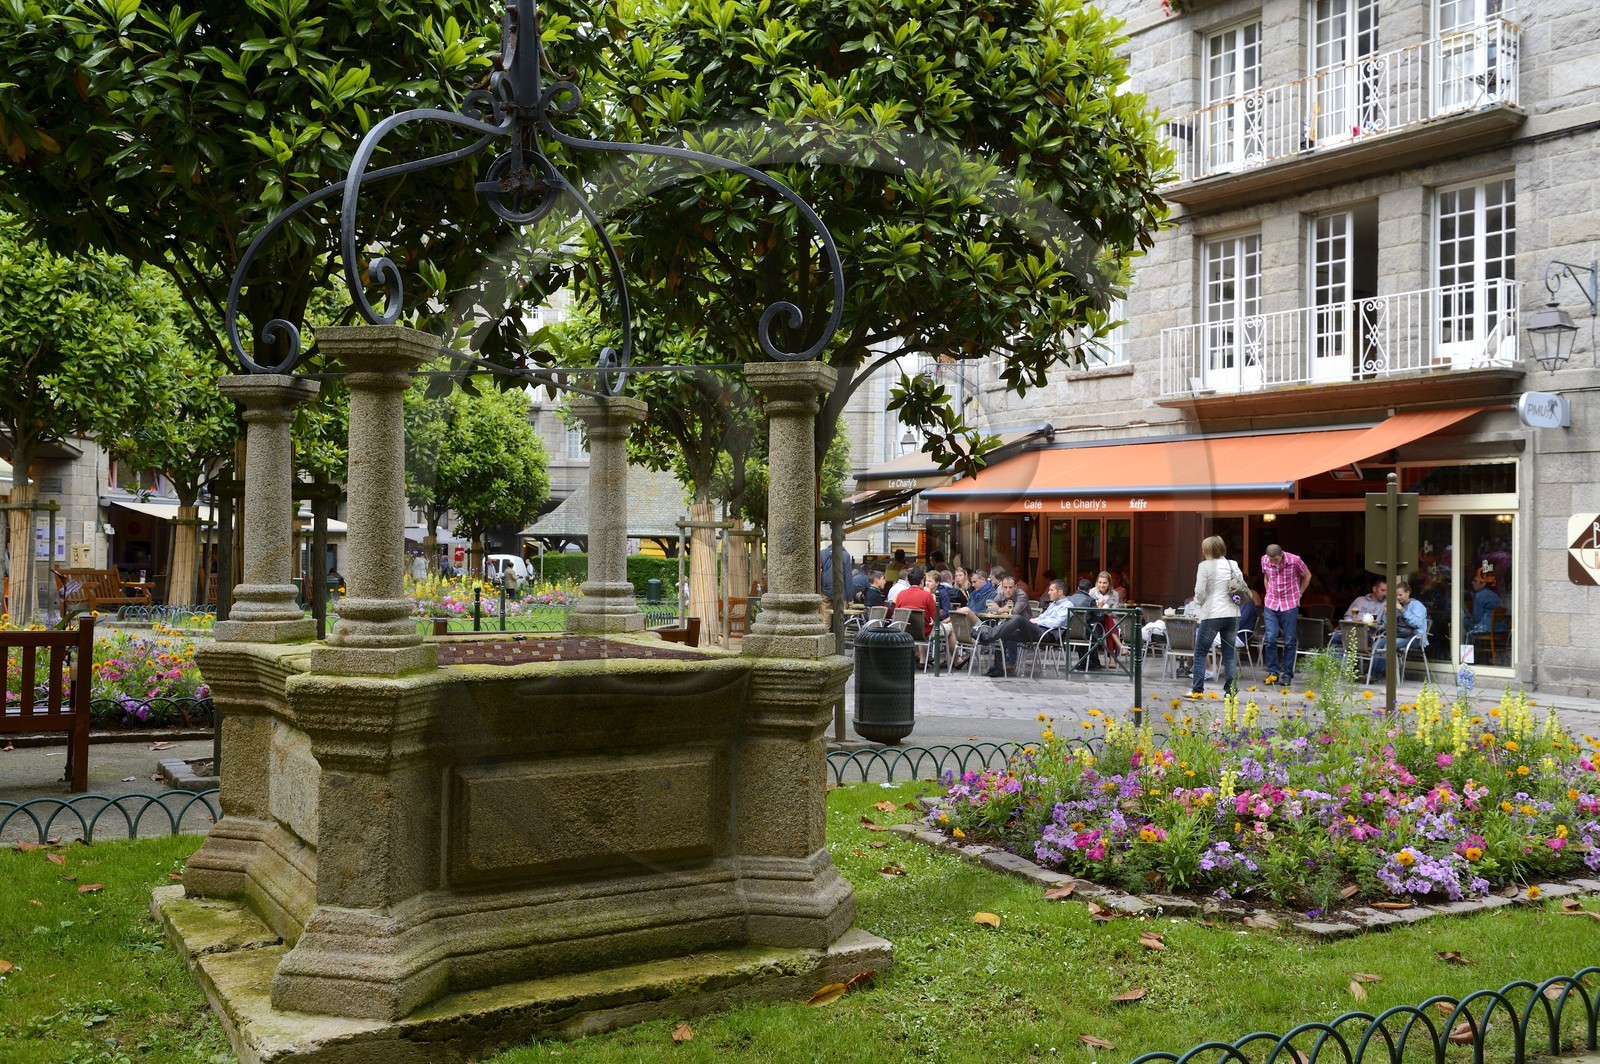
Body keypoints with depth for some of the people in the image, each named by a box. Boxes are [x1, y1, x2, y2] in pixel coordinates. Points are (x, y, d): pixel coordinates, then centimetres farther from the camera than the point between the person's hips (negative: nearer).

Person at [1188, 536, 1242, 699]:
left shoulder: (1205, 566, -8)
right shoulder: (1233, 565, 7)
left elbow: (1200, 591, -10)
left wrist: (1199, 603, 9)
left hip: (1212, 614, -5)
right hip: (1232, 614, 5)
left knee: (1200, 653, 4)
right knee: (1230, 654, 8)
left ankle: (1197, 690, 1)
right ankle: (1231, 690, 5)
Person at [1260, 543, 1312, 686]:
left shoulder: (1294, 561, -13)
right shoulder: (1264, 560, -4)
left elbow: (1307, 576, 6)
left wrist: (1298, 595, 5)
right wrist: (1269, 594, 10)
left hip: (1290, 605, -2)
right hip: (1271, 604, 2)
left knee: (1289, 641, 0)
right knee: (1270, 639, -7)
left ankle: (1287, 674, 8)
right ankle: (1273, 672, 2)